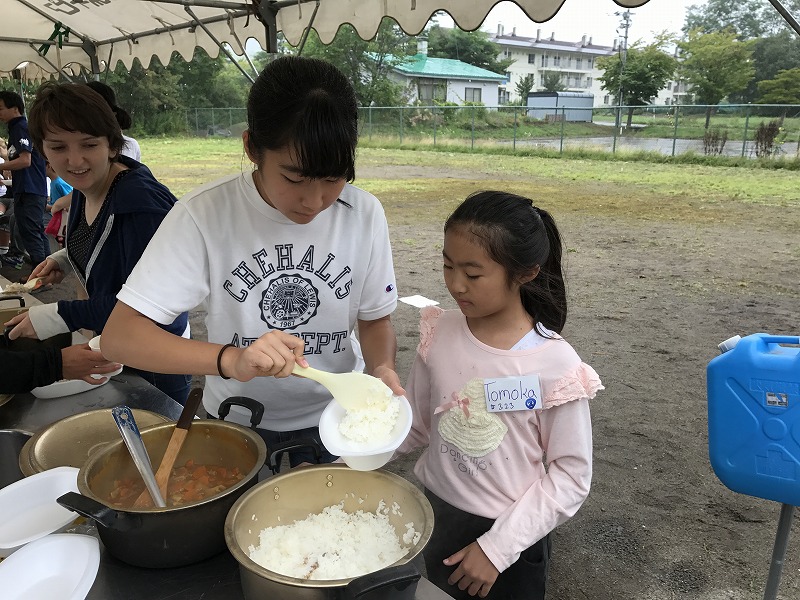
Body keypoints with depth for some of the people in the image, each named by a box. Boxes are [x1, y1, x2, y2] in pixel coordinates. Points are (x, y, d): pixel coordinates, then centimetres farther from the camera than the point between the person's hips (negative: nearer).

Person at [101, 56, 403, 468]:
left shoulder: (365, 214, -9)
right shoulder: (205, 214, -16)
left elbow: (375, 319, 4)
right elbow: (118, 337, -20)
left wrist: (382, 368, -18)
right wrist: (232, 359, -35)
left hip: (332, 423, 2)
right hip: (235, 424, -1)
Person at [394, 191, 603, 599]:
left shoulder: (555, 365, -21)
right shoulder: (439, 335, -11)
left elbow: (570, 475, -13)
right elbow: (415, 423, -1)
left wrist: (498, 546, -15)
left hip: (510, 538, -3)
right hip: (434, 516, 4)